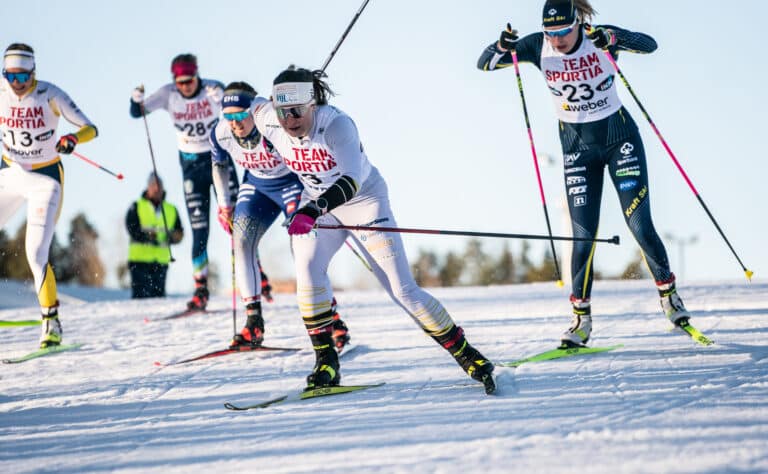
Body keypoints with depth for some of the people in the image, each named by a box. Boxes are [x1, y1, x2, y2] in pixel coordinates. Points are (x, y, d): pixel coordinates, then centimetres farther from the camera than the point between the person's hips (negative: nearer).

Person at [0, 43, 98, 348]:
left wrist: (72, 139, -39)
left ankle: (51, 322, -3)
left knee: (36, 254, -15)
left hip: (45, 179, -4)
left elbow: (90, 128, -18)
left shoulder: (50, 95, -17)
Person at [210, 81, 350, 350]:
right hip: (257, 186, 5)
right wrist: (223, 205, 3)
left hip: (294, 183, -5)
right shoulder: (220, 135, -17)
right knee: (241, 240, -10)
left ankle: (333, 321, -8)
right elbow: (220, 165, 7)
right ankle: (254, 324, -5)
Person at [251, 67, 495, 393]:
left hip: (364, 200, -4)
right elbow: (257, 107, 6)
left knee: (402, 289, -8)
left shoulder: (337, 124, -35)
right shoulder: (268, 123, -20)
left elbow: (351, 179, -49)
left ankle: (465, 355, 5)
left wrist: (313, 210, -65)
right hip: (317, 205, 4)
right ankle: (325, 363, -16)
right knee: (307, 266, -24)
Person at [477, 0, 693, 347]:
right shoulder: (538, 47, -11)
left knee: (640, 226, -4)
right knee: (584, 235, -4)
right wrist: (503, 46, -32)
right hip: (577, 146, 2)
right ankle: (581, 316, 6)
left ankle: (668, 292, 18)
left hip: (620, 138, -2)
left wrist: (611, 39, -47)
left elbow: (649, 45, -30)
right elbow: (484, 63, -11)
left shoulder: (600, 37, -16)